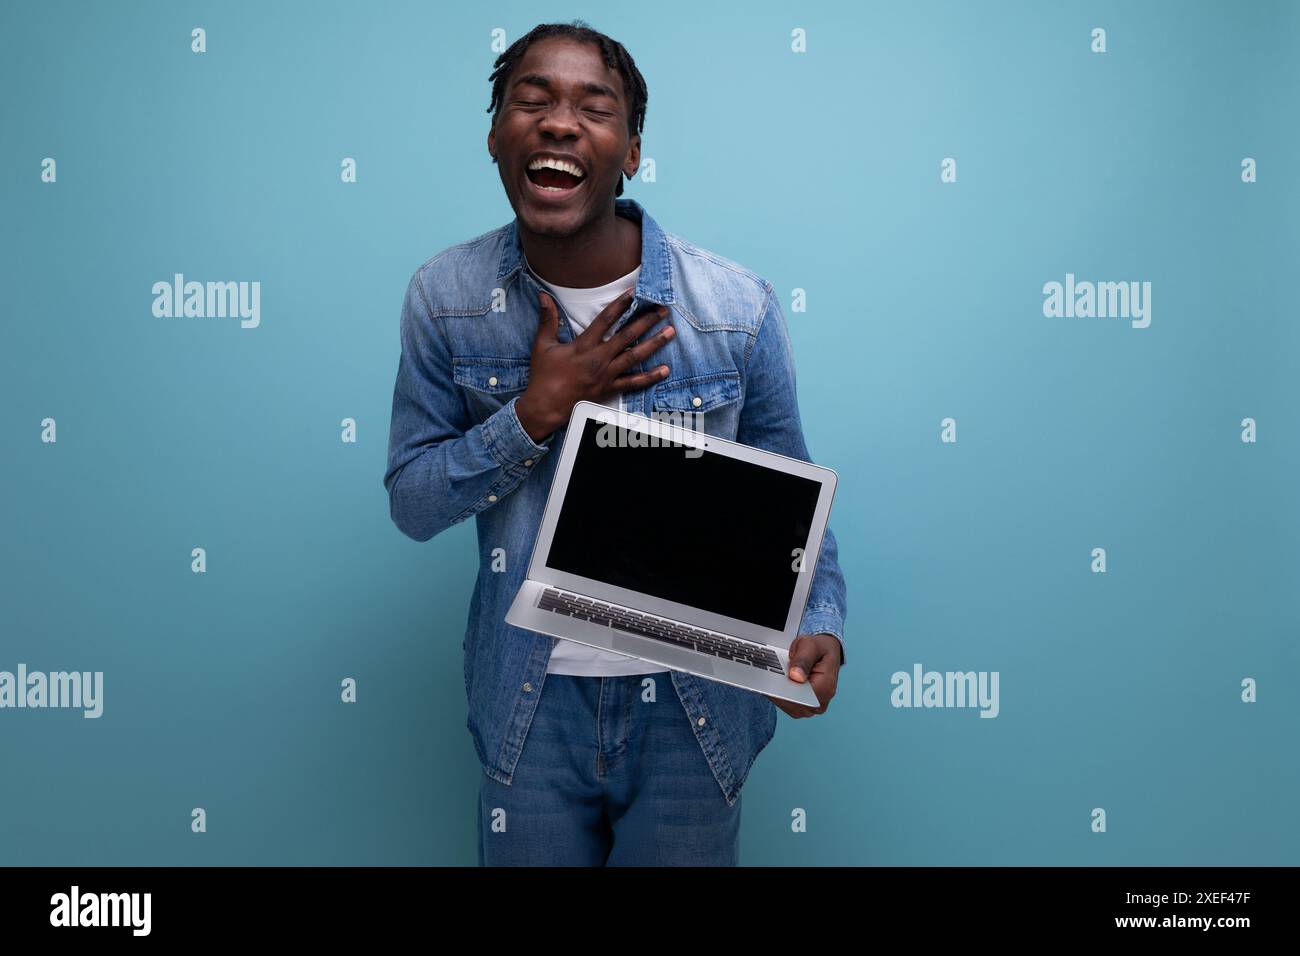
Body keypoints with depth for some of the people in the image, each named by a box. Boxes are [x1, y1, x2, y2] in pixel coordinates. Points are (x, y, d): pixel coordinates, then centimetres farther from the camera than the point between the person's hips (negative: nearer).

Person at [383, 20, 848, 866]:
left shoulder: (739, 307, -11)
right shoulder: (445, 297, -7)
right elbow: (411, 504, -5)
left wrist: (820, 627, -20)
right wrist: (539, 411, -19)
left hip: (692, 709, -1)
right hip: (529, 703, 1)